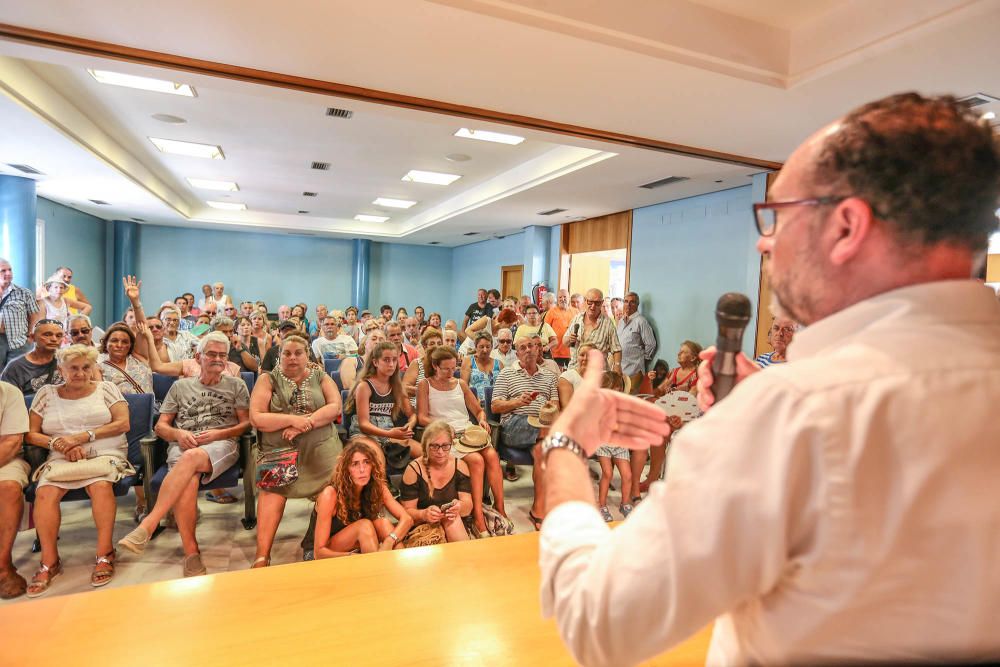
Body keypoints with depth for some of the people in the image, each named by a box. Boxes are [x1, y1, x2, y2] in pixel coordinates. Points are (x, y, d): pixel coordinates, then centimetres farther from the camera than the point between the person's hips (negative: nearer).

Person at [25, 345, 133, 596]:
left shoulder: (106, 389, 10)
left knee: (100, 486, -32)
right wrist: (58, 443, -9)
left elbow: (123, 424, 0)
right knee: (45, 492, -27)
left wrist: (83, 437, -10)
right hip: (60, 460, 2)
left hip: (104, 456, -2)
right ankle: (49, 562, -15)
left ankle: (105, 554, -21)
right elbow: (30, 434, 11)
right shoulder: (46, 393, 16)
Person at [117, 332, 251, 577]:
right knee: (187, 481, -34)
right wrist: (178, 434, -4)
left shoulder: (236, 385, 17)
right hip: (183, 446, 2)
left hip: (223, 445, -1)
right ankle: (191, 554, -31)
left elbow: (246, 423, 9)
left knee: (190, 458, -38)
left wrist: (217, 433, -8)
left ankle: (147, 526, -38)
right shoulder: (181, 386, 22)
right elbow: (160, 426, 19)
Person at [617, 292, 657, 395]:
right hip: (619, 367, 7)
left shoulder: (640, 321, -11)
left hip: (633, 370, -7)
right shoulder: (621, 320, 14)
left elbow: (651, 344, -11)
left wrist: (643, 358, 0)